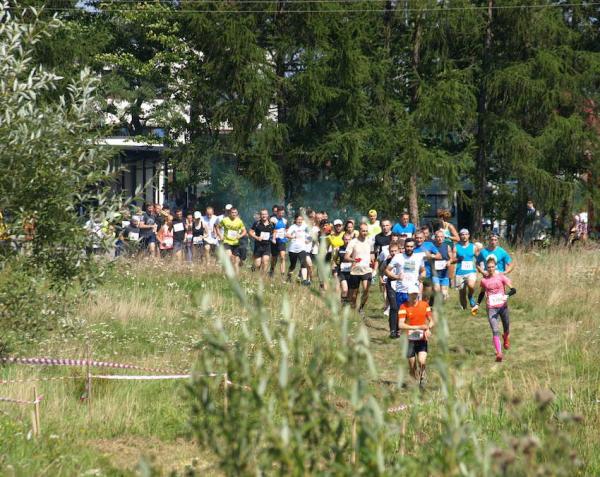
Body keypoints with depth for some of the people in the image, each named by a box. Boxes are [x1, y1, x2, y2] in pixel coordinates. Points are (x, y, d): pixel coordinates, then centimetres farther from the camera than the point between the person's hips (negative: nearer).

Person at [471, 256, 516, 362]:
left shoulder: (501, 277, -5)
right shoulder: (484, 280, 1)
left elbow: (513, 289, -10)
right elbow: (482, 293, 18)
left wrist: (507, 295, -29)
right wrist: (477, 304, 12)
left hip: (502, 306, 0)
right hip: (491, 308, 0)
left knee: (506, 328, 17)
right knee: (495, 331, -13)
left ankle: (506, 338, 54)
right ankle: (499, 353, -19)